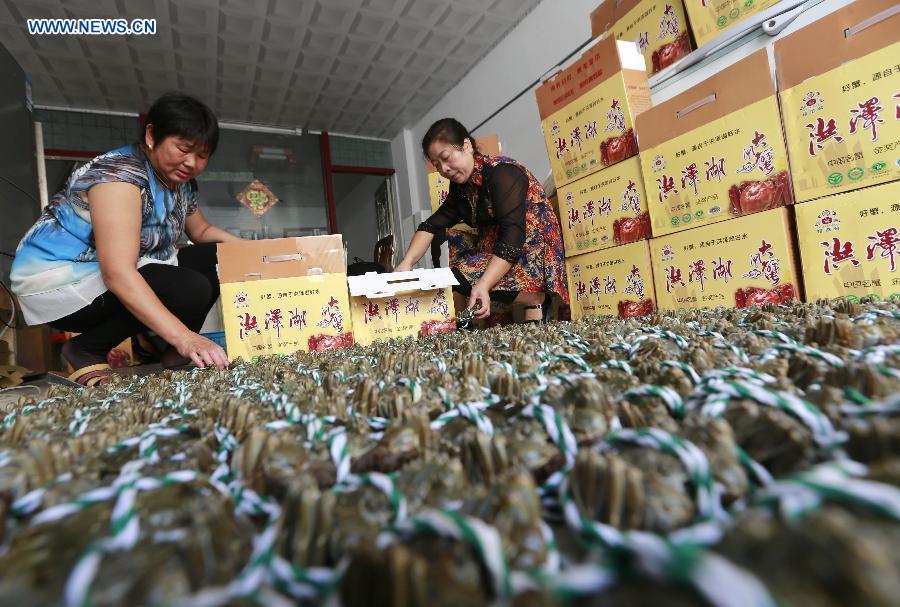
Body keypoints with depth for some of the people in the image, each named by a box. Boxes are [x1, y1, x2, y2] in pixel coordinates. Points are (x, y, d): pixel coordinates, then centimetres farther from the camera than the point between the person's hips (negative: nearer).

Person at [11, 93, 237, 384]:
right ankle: (86, 349, -8)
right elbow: (117, 272, -37)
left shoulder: (181, 181, 0)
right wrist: (183, 336, -47)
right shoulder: (121, 174, -25)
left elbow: (201, 231, 15)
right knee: (189, 289, -30)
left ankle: (172, 349, 2)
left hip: (117, 273, 8)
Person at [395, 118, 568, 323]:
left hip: (535, 253, -9)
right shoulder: (461, 186, 8)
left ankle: (534, 299, -9)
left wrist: (483, 285, -38)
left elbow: (513, 235, -28)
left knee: (463, 274, -24)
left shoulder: (503, 172, -18)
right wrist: (407, 262, -17)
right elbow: (431, 226, 0)